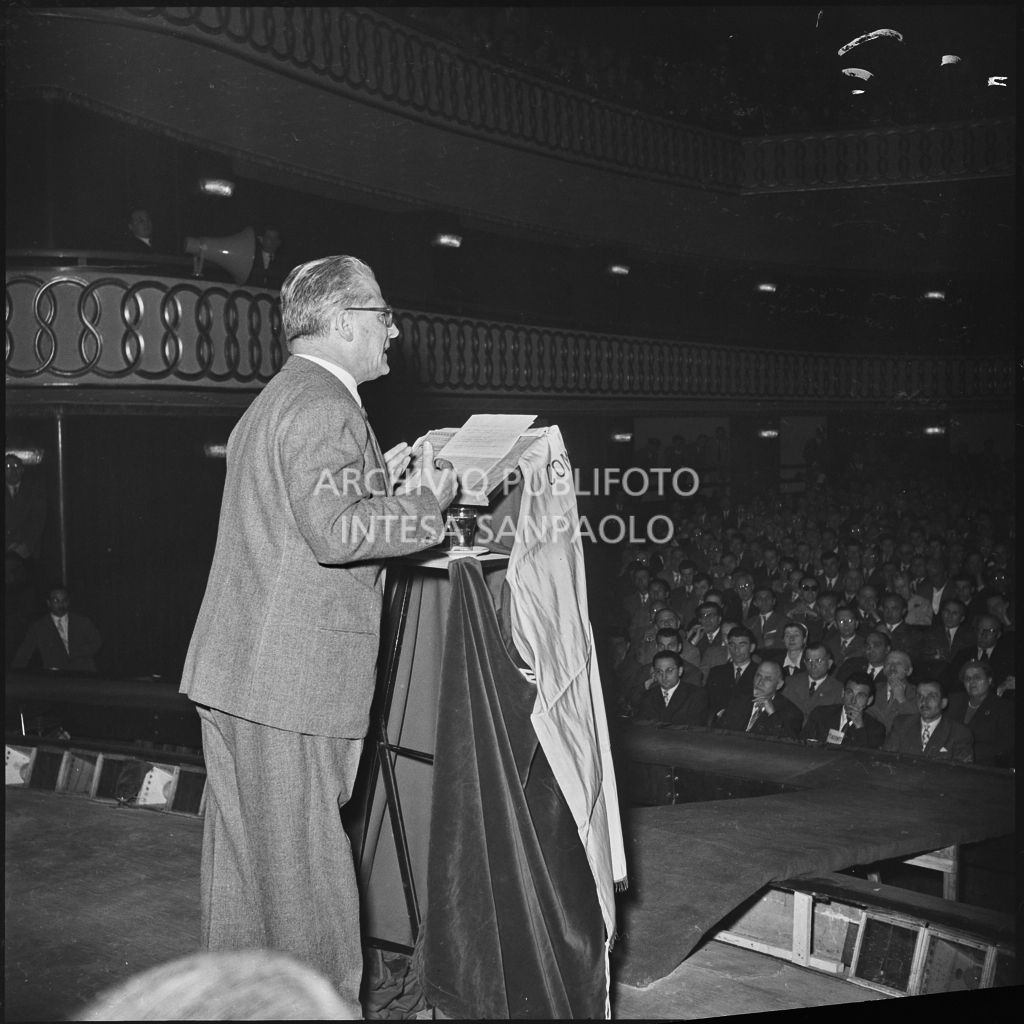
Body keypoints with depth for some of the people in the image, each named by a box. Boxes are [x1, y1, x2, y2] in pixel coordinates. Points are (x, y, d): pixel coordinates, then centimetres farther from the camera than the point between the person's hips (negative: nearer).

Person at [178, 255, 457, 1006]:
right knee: (304, 860, 1)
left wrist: (381, 481, 17)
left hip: (234, 666, 10)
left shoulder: (274, 401, 19)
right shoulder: (325, 406, -14)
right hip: (296, 679, -10)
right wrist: (425, 506, -12)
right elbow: (333, 532, -24)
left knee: (244, 853, 18)